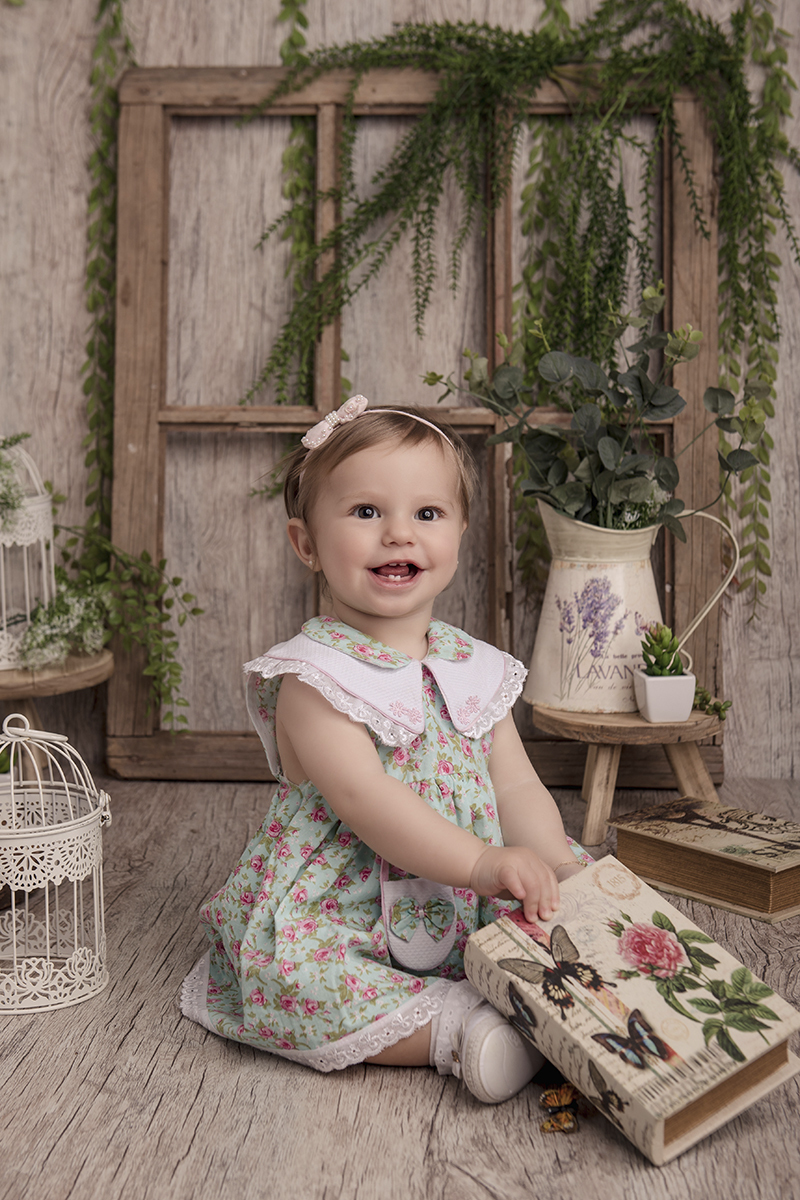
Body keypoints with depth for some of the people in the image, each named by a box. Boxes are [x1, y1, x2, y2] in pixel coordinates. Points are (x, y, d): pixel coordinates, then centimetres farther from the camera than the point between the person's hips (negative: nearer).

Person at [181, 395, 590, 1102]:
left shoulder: (475, 669, 5)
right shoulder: (312, 676, -15)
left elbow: (517, 789, 3)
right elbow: (362, 795, -26)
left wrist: (558, 864, -16)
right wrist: (483, 861, -32)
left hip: (469, 912, 6)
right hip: (332, 919, -5)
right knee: (288, 976, -32)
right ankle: (451, 1027, -23)